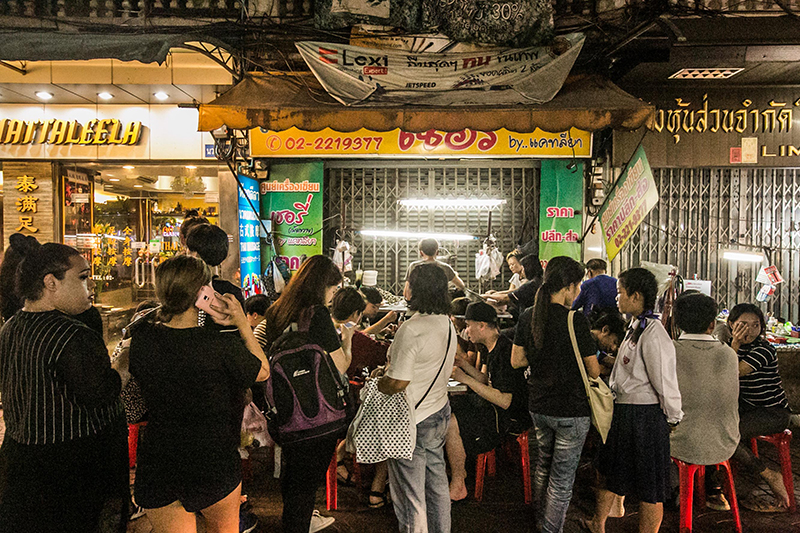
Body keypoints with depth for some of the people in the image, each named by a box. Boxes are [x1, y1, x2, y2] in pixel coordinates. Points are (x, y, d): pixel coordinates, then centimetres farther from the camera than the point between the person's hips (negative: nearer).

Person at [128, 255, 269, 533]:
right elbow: (263, 372, -5)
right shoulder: (223, 346, -24)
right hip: (215, 465, -2)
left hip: (157, 466, 3)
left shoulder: (142, 337, -12)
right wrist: (243, 325, 2)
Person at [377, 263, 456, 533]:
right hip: (439, 411, 9)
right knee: (437, 482, 24)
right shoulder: (448, 324, 2)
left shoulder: (411, 329, -26)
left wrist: (377, 379, -8)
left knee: (410, 495, 8)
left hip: (413, 421, -9)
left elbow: (397, 383, -27)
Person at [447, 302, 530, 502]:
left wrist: (466, 379, -25)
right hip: (495, 406, 11)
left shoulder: (505, 352, -25)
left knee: (450, 422, -24)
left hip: (511, 417, -11)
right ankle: (459, 469, 19)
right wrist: (464, 365, 4)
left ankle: (457, 486, -8)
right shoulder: (493, 347, 7)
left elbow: (504, 401, -28)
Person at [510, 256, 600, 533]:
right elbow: (594, 371, -11)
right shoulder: (576, 321, -20)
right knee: (562, 478, 9)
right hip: (571, 411, -6)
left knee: (544, 464, 26)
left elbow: (516, 360, 4)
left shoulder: (527, 317, -3)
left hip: (538, 406, 6)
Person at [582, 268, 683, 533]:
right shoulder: (636, 327, 7)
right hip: (623, 412, 10)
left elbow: (665, 384, -19)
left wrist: (673, 419, -11)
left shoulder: (653, 335, -23)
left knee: (649, 486, 8)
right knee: (609, 470, 24)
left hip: (644, 417, -10)